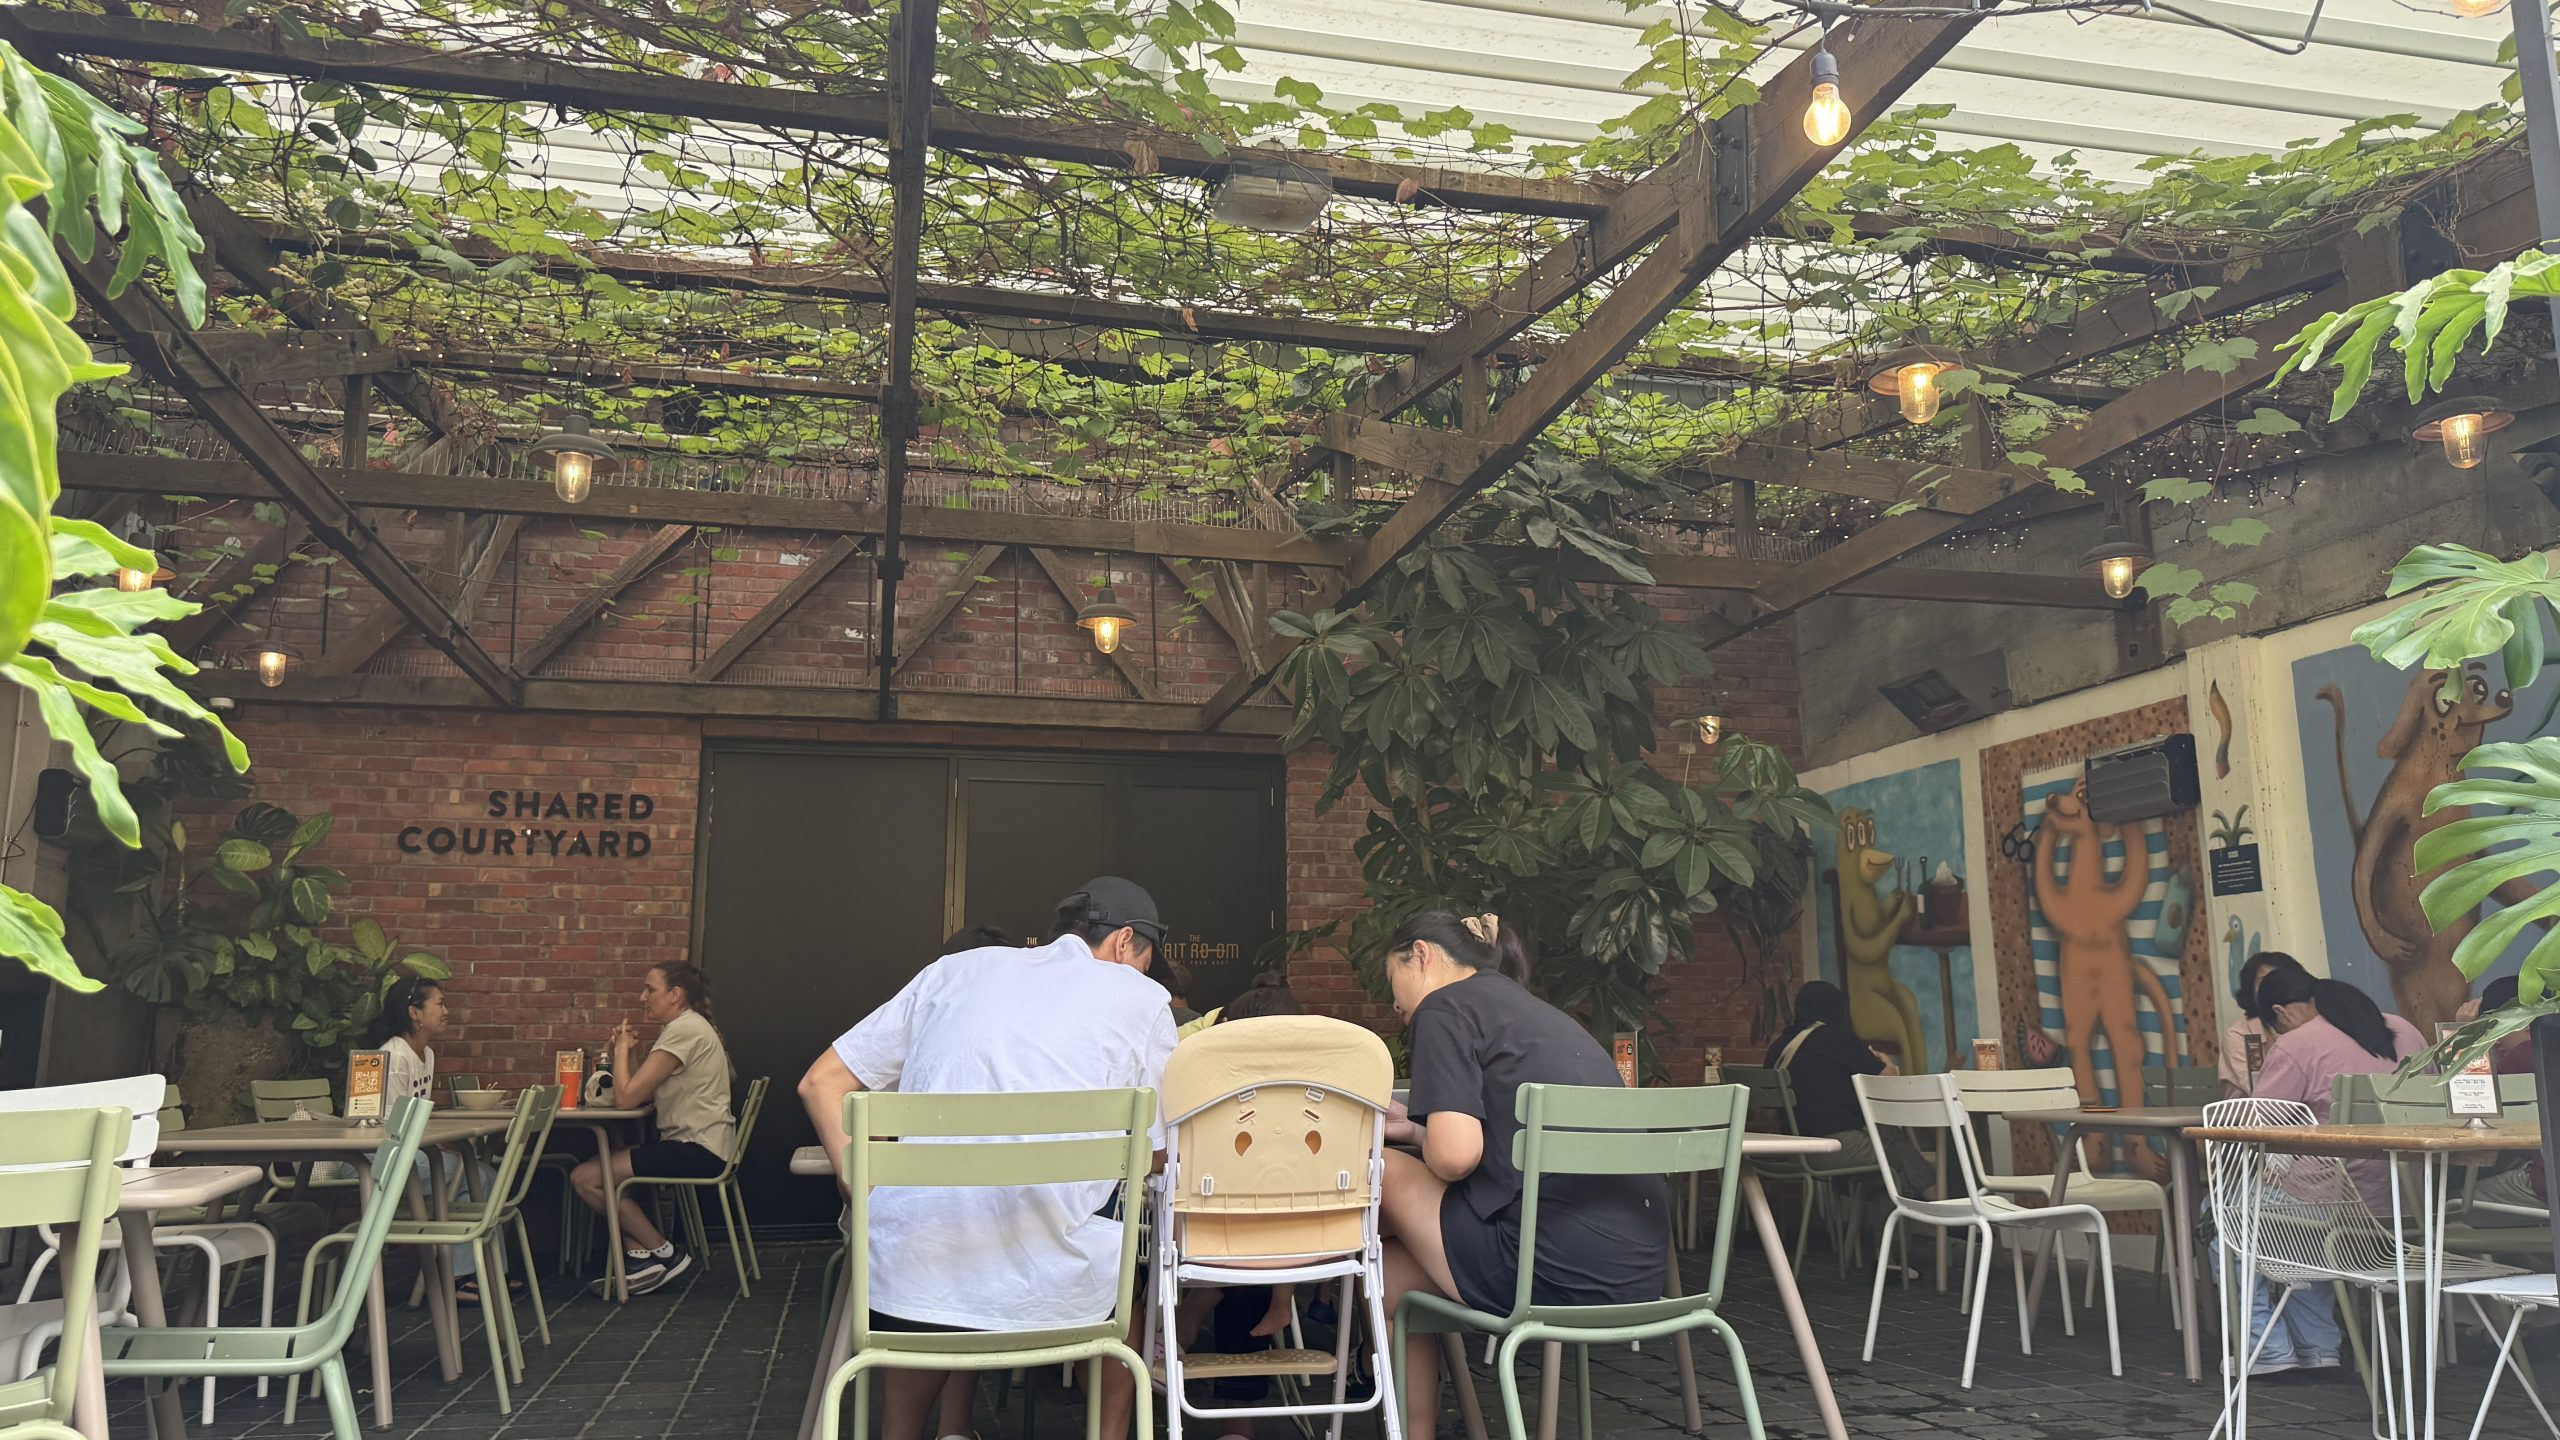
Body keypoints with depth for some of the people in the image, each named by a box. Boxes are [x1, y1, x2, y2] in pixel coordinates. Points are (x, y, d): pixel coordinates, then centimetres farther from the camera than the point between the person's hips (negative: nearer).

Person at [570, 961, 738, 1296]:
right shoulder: (687, 1027, 18)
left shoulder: (684, 1030, -15)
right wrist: (626, 1050, 5)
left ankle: (663, 1253, 2)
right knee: (602, 1165, 15)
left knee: (585, 1178, -9)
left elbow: (627, 1097, -18)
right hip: (696, 1146, 11)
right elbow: (643, 1095, 14)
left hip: (698, 1151, -11)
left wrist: (622, 1047, -4)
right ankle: (640, 1256, 6)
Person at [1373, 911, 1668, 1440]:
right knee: (1395, 1270, 18)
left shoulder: (1445, 1006, -2)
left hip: (1562, 1275, -8)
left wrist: (1419, 1139, 7)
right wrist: (1414, 1127, 28)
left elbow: (1454, 1154, -14)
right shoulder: (1531, 1007, 23)